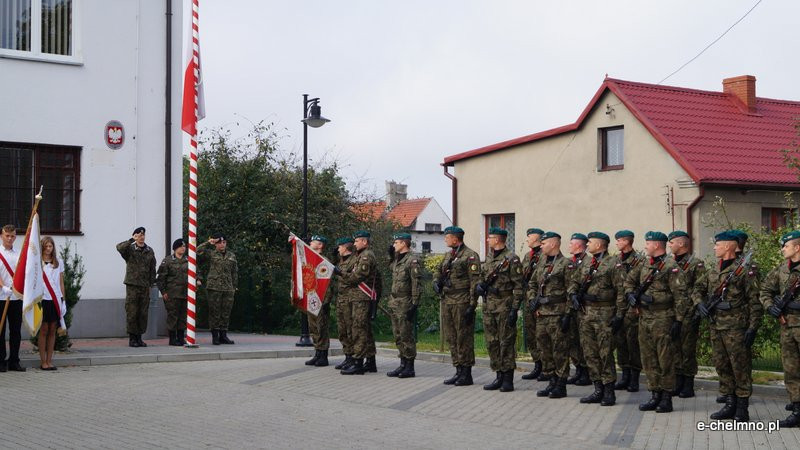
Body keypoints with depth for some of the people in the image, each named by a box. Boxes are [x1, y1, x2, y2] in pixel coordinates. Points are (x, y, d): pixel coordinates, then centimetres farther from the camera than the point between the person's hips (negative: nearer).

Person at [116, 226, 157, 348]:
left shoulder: (150, 251, 11)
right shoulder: (130, 249, 0)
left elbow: (152, 269, 13)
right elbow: (119, 247, -23)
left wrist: (151, 284, 8)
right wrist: (132, 240, -29)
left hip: (145, 287, 4)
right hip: (132, 285, -4)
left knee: (143, 314, 5)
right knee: (132, 313, -4)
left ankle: (139, 337, 14)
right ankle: (132, 338, 3)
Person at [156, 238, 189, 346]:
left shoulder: (188, 260, 12)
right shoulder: (168, 260, -3)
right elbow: (160, 277, -4)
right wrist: (163, 291, -8)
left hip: (185, 293, 5)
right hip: (172, 293, -5)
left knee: (183, 315, 7)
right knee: (172, 315, -3)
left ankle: (181, 337, 15)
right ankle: (172, 338, 3)